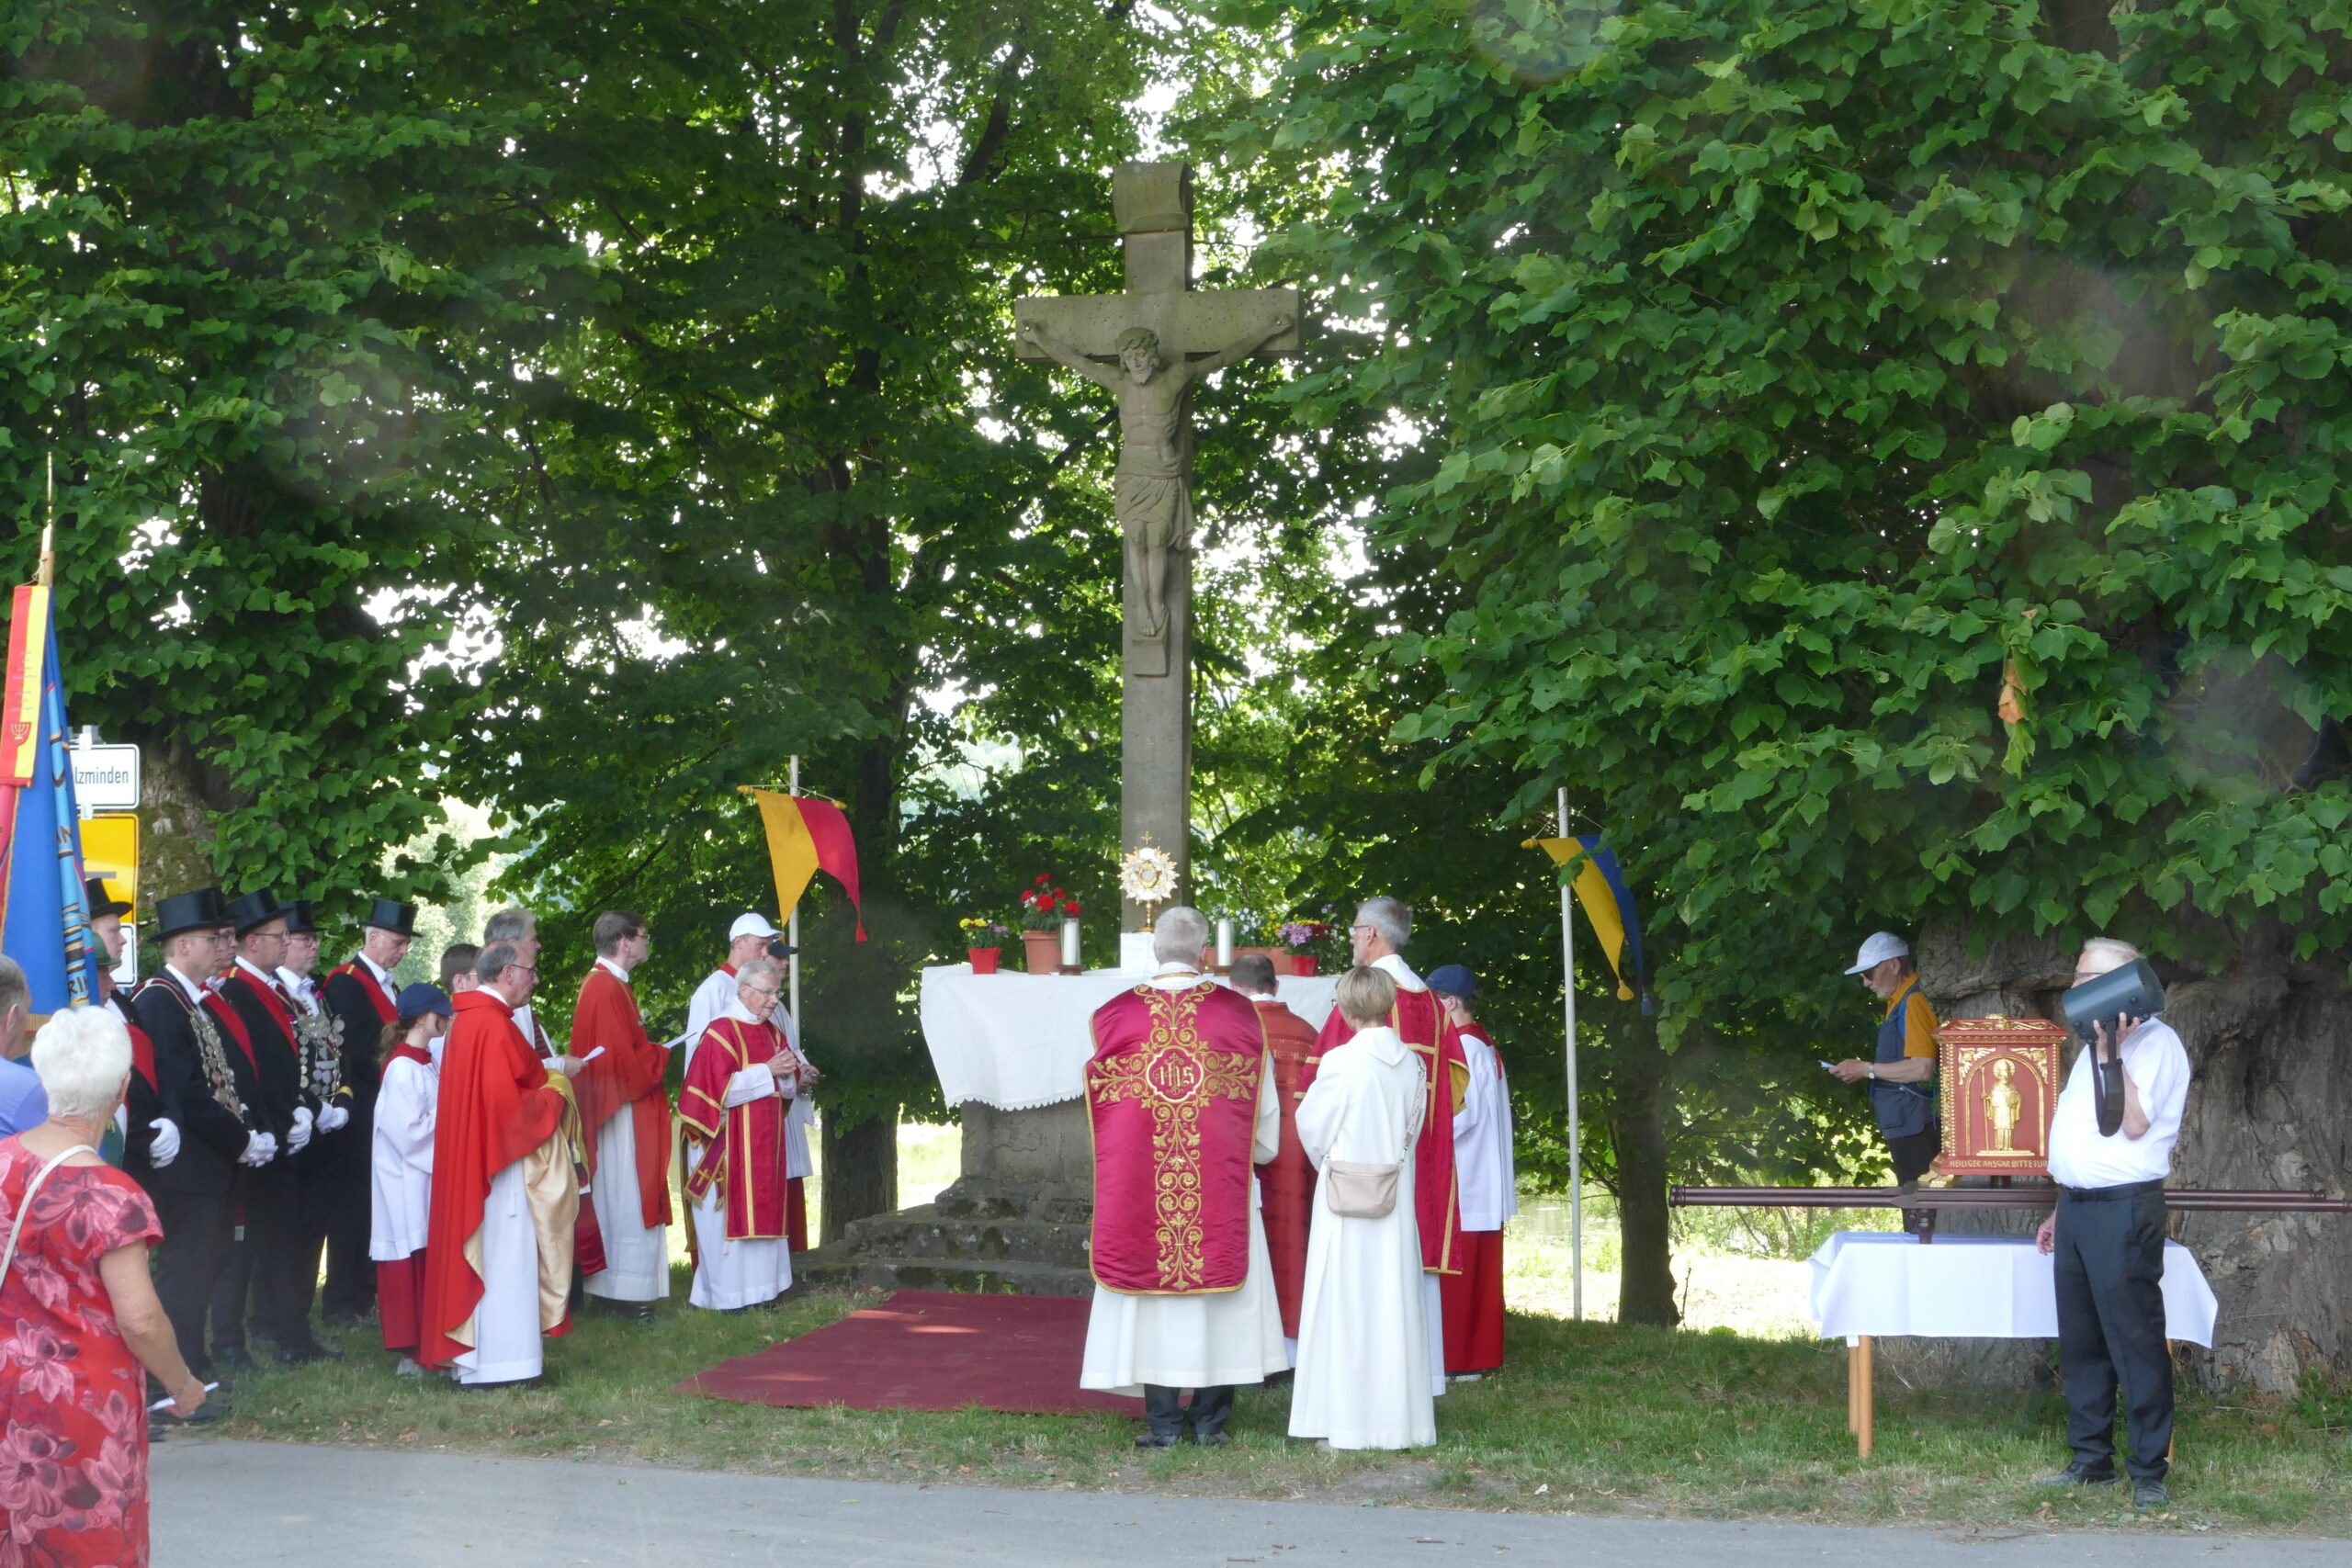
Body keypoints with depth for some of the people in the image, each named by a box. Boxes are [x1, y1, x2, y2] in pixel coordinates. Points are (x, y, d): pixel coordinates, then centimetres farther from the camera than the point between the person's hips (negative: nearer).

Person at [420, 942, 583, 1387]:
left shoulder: (469, 1019, 12)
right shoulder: (494, 1025, -19)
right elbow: (507, 1102, -25)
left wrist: (545, 1080, 11)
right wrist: (553, 1098, -9)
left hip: (473, 1159, 10)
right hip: (501, 1162, -10)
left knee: (485, 1258, 14)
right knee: (504, 1257, -5)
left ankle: (474, 1355, 18)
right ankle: (497, 1362, -2)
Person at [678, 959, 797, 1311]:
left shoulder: (772, 1032, 12)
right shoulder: (722, 1031, -12)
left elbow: (789, 1089, 15)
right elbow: (721, 1089, -20)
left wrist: (787, 1074, -8)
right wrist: (768, 1071, -18)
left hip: (763, 1145, 8)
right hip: (729, 1146, -8)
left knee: (762, 1213, 8)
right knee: (729, 1218, -4)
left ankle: (757, 1290, 12)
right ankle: (726, 1296, 2)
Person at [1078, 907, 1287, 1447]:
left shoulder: (1114, 1015, 1)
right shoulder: (1240, 1016, 0)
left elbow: (1099, 1098, 12)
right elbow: (1265, 1115, 6)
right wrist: (1245, 1154, 24)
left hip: (1136, 1187, 0)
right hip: (1221, 1185, 0)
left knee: (1151, 1291, 4)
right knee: (1217, 1293, 7)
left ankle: (1163, 1422, 5)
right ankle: (1211, 1418, 9)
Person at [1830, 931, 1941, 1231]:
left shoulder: (1914, 1002, -13)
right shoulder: (1900, 1002, 19)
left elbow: (1922, 1069, -22)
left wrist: (1867, 1069, -13)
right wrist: (1865, 1070, 13)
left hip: (1915, 1125, -10)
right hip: (1904, 1125, 10)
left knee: (1920, 1213, -10)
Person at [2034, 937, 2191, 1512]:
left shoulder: (2153, 1042, -9)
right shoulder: (2096, 1043, 20)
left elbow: (2134, 1123, -20)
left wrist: (2109, 1053, -20)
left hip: (2122, 1210, -9)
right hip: (2078, 1206, 9)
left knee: (2136, 1344, -5)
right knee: (2080, 1344, 12)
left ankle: (2149, 1470, 0)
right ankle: (2091, 1459, 19)